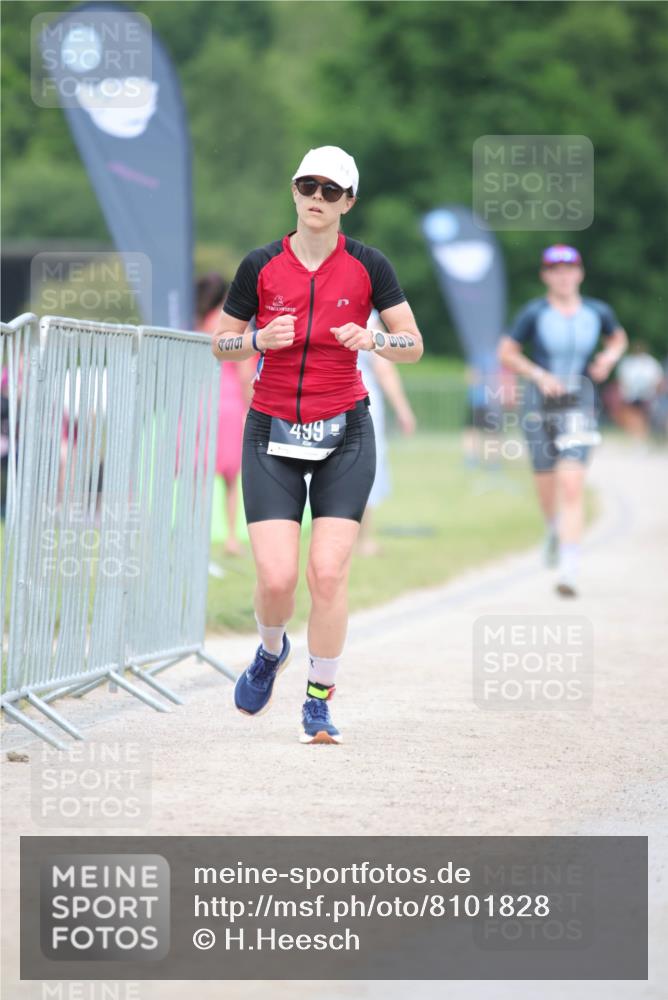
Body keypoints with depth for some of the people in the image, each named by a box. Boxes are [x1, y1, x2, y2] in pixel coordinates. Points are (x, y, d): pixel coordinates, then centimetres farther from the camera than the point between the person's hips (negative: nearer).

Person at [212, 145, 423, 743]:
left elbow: (414, 346, 2)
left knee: (329, 573, -11)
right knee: (276, 578, -10)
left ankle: (320, 703, 4)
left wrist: (372, 339, -18)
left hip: (344, 435, 0)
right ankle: (271, 651, 25)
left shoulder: (368, 266, -1)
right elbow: (223, 344, 8)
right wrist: (261, 339, -13)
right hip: (273, 431, 0)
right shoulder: (261, 266, -1)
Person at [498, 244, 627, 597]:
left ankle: (569, 570, -20)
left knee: (572, 486, -16)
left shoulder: (597, 312, 2)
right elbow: (506, 353, 0)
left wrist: (609, 357, 1)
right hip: (540, 406, 0)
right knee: (546, 486, 10)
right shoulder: (534, 313, -5)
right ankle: (555, 530, 47)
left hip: (578, 408, 0)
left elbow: (618, 337, 22)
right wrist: (538, 374, -13)